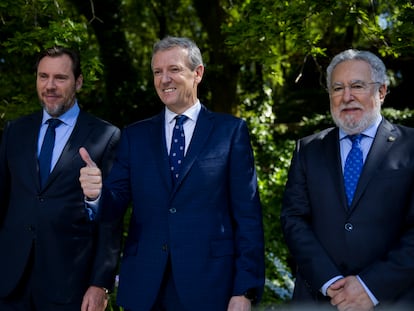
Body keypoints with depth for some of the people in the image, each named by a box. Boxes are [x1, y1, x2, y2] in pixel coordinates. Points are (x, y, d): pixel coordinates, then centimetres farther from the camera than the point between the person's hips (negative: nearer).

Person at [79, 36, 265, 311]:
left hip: (208, 288, -2)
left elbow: (248, 216, -3)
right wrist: (97, 193, -19)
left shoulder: (231, 131, 0)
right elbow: (116, 205, 4)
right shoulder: (135, 135, 9)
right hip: (144, 289, 3)